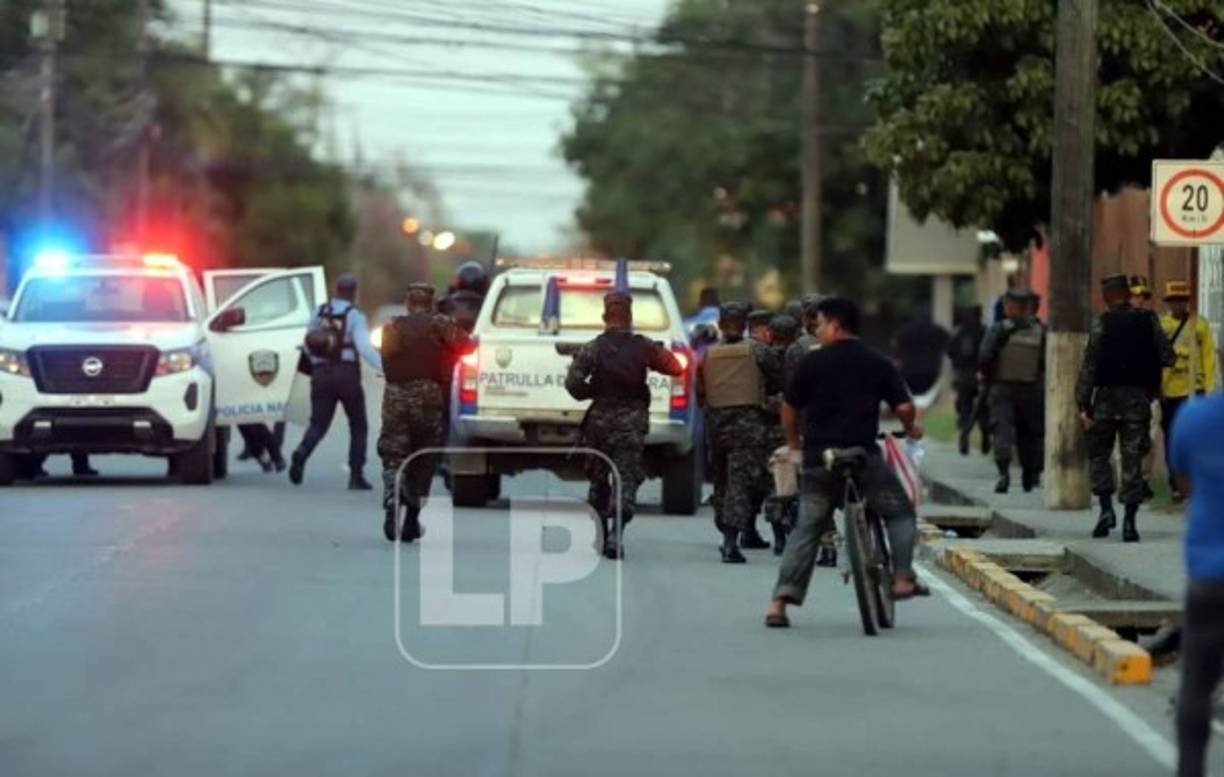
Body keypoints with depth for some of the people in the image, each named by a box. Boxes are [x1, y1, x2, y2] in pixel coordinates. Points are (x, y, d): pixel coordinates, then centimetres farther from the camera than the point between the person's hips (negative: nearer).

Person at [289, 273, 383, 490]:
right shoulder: (355, 316, -4)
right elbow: (364, 348, -18)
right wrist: (384, 367, -26)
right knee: (358, 427, 10)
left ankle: (302, 453, -29)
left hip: (321, 374, 3)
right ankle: (356, 476, 5)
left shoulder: (319, 314, 10)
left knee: (318, 424, 2)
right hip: (347, 375, -3)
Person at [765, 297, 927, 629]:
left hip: (818, 460, 1)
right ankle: (903, 579, 5)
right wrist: (911, 428, 20)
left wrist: (793, 441, 24)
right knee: (900, 513, 18)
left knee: (806, 530, 8)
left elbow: (789, 406, 6)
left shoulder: (813, 362, 2)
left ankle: (780, 601, 0)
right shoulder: (878, 364, 3)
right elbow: (904, 407, -2)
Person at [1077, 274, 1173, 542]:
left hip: (1107, 398, -2)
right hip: (1139, 398, 2)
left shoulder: (1102, 324, -6)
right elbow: (1167, 357, -1)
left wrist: (1083, 404, -8)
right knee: (1132, 460, 5)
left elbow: (1089, 366, -10)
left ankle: (1106, 509, -3)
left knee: (1099, 454, 13)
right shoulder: (1149, 321, 1)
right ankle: (1130, 521, 1)